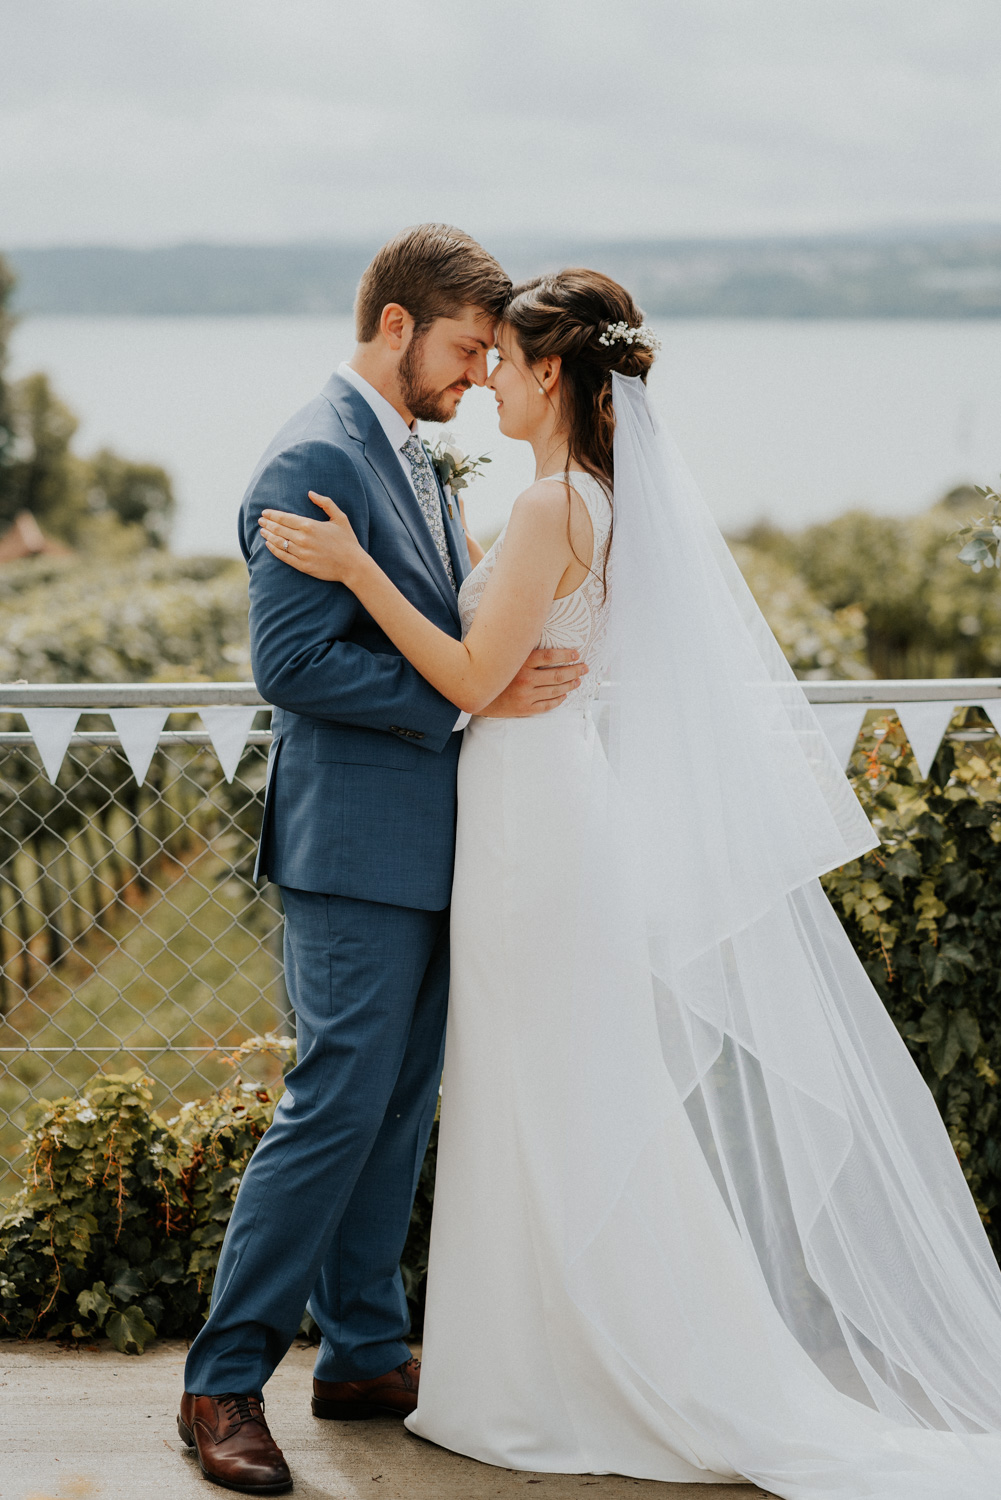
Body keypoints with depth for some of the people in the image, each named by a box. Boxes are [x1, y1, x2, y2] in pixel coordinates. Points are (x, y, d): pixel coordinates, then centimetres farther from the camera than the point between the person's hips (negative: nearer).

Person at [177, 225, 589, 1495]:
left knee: (399, 1106, 13)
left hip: (423, 843, 10)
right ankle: (224, 1382, 3)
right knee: (339, 1105, -7)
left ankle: (365, 1356, 23)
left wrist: (518, 663, 6)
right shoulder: (316, 460, -15)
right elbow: (292, 663, -22)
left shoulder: (411, 459, 16)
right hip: (355, 843, -9)